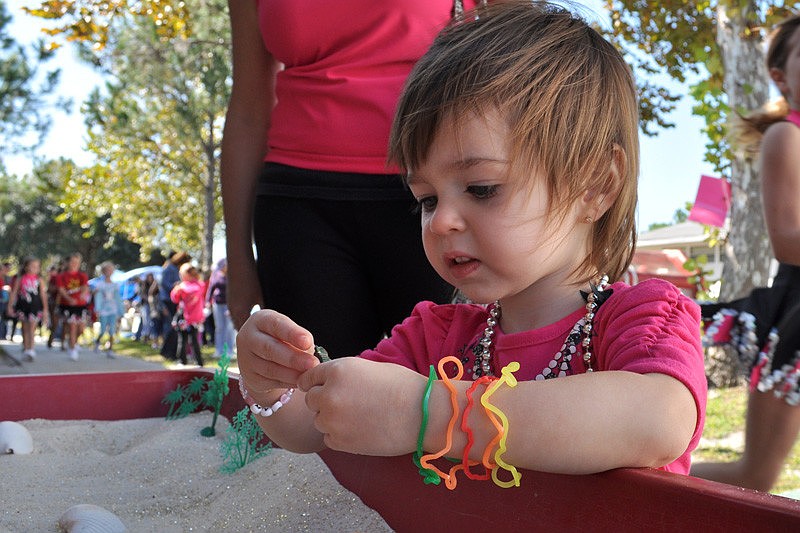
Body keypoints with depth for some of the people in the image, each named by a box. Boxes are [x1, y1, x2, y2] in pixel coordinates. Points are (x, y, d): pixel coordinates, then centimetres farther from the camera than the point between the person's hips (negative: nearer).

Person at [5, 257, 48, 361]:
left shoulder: (39, 280, 0)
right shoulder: (20, 279, 1)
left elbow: (43, 295, 1)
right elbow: (13, 293, 5)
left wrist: (45, 309, -2)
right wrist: (10, 306, 2)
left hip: (35, 306, -2)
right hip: (23, 307, 2)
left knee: (32, 329, -8)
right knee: (25, 329, 11)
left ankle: (31, 349, -13)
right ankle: (25, 348, 21)